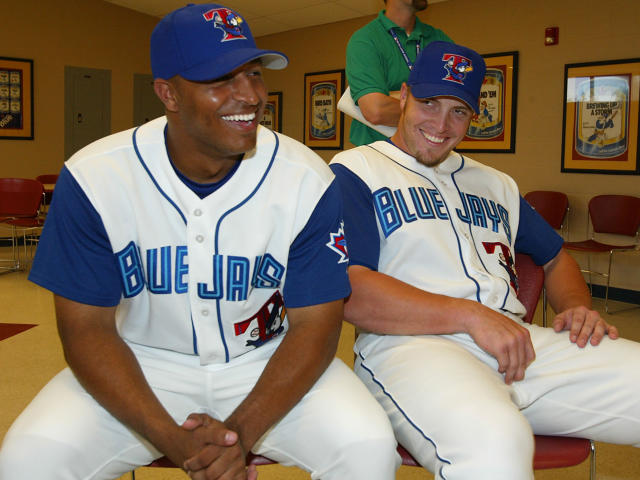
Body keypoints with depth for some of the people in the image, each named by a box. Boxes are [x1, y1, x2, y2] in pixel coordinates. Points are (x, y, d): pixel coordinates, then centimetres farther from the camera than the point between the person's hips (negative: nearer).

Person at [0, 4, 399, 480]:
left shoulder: (308, 181, -15)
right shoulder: (92, 178, -14)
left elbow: (314, 325, -11)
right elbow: (86, 327, -12)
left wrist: (241, 432, -26)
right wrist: (172, 439, -25)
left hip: (269, 363, 0)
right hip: (142, 364, 1)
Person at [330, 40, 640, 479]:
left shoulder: (495, 183, 29)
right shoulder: (354, 171, 7)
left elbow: (556, 258, 36)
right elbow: (350, 293, -7)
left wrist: (577, 308, 11)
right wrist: (471, 316, -14)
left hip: (518, 340, 7)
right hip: (411, 343, -6)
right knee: (492, 443, -40)